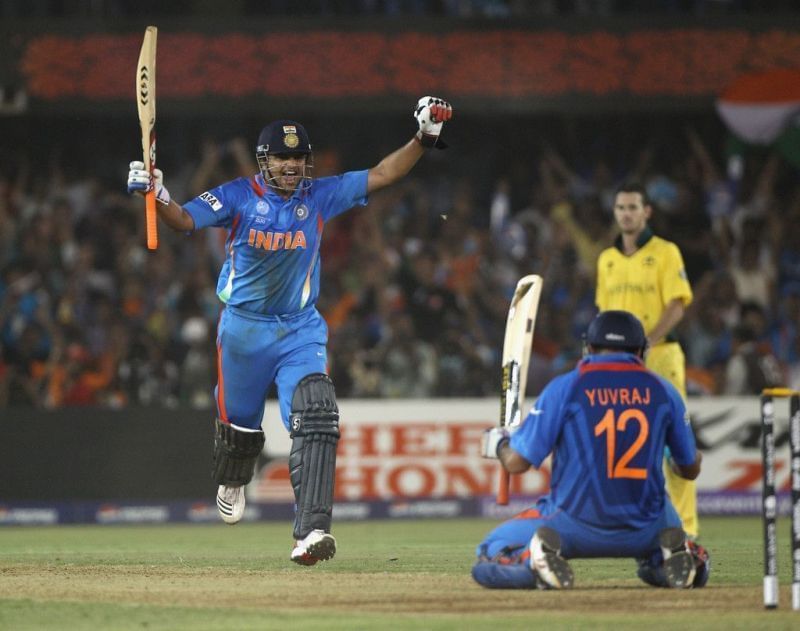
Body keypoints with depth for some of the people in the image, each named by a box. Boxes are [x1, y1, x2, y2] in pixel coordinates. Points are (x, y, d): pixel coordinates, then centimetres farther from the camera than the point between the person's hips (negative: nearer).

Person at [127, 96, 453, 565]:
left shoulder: (320, 196, -1)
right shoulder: (238, 197, -7)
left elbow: (381, 176, -2)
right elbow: (184, 220, -17)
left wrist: (424, 139, -13)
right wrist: (156, 194, -37)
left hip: (301, 330, 0)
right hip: (243, 328, 0)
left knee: (316, 420, -20)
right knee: (239, 423, 16)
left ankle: (312, 530, -27)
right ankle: (232, 483, 53)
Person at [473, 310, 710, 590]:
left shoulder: (564, 388, -3)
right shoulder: (663, 390, 5)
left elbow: (516, 462, -5)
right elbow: (690, 469, 16)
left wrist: (497, 443, 19)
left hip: (576, 527, -2)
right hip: (643, 531, 2)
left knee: (488, 559, 14)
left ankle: (534, 559, -19)